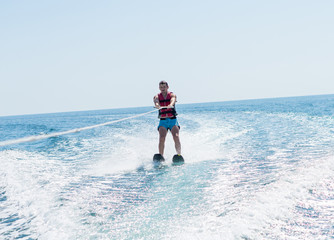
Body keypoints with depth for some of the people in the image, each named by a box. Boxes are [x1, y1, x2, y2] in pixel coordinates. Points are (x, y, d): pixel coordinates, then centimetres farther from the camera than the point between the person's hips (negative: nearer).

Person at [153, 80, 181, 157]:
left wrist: (170, 105, -43)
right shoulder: (157, 97, 7)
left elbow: (172, 101, -19)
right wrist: (158, 106, -42)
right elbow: (156, 103, -16)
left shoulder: (172, 95, 5)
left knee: (176, 137, -19)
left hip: (173, 120, 0)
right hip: (163, 121, 1)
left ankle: (179, 155, -24)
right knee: (161, 139, -18)